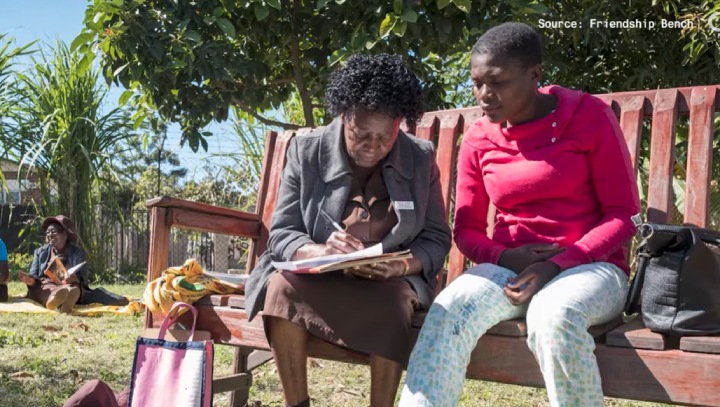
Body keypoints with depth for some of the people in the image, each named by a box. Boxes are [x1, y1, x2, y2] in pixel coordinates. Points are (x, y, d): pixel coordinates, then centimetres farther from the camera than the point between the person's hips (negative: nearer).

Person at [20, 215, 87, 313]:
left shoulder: (78, 252, 17)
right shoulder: (40, 252, 24)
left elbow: (83, 276, 6)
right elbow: (34, 275, 14)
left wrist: (75, 278, -20)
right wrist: (31, 280, -13)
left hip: (68, 286, -1)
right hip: (45, 286, 1)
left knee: (73, 288, -39)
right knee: (48, 289, -38)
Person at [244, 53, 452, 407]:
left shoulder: (421, 159, 0)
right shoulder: (306, 152, -3)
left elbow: (437, 239, 1)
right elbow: (281, 234, -5)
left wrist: (401, 266, -21)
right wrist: (320, 252, -28)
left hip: (390, 279, 0)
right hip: (315, 274, 1)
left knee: (391, 301, -34)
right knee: (282, 286, -31)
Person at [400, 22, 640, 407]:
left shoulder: (589, 116, -5)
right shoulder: (478, 139, 5)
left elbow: (622, 214, -6)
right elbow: (466, 230, 10)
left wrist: (557, 265, -19)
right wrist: (504, 258, -12)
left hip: (589, 265, -3)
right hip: (510, 267, 3)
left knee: (555, 316, -37)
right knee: (450, 310, -29)